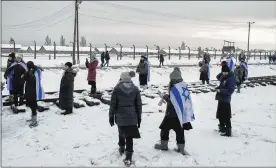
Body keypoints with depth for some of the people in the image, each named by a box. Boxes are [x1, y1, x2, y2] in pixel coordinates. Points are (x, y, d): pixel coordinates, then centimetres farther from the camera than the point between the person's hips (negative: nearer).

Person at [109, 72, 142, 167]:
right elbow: (138, 105, 3)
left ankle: (121, 148, 43)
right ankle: (128, 157, 3)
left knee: (121, 133, 23)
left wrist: (111, 116, 6)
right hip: (132, 117, 0)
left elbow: (113, 104, -5)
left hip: (120, 117, 0)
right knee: (129, 136, 4)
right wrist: (139, 118, 12)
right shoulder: (135, 89, -1)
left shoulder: (117, 88, -7)